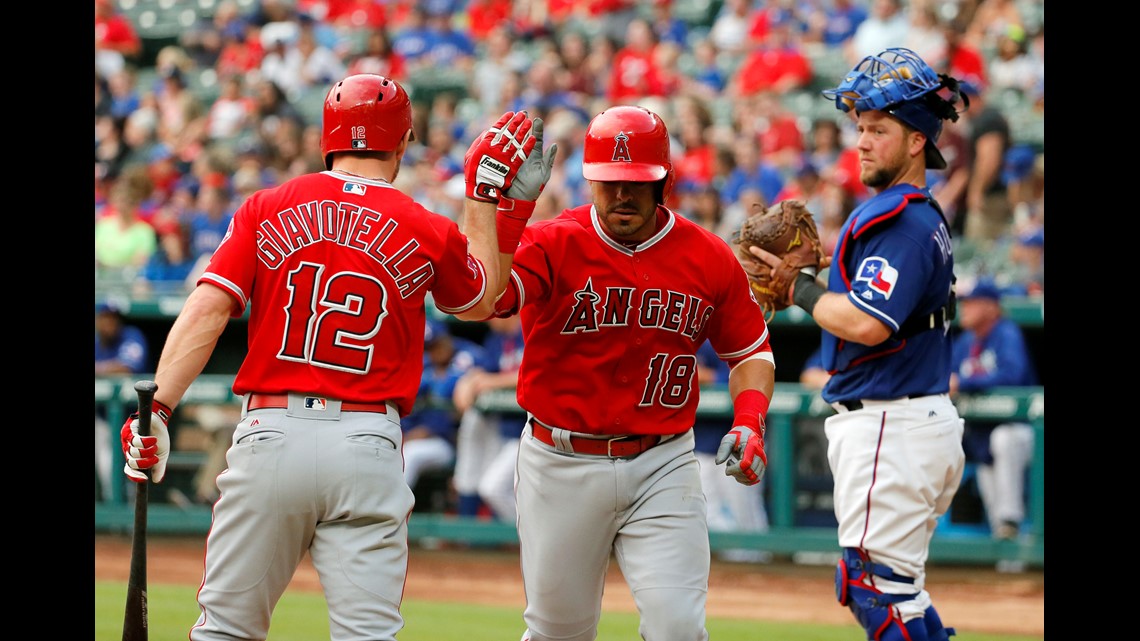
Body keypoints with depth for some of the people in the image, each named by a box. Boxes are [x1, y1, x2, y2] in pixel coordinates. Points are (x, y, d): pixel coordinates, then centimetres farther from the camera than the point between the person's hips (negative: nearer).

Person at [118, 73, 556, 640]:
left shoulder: (266, 210, 5)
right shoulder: (429, 233, 5)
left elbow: (207, 310, -5)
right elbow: (480, 301, 25)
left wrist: (158, 406, -8)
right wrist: (484, 195, 30)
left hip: (268, 433, 1)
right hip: (367, 445, -1)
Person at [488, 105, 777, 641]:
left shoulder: (710, 258, -1)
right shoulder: (551, 245, -10)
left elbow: (750, 351, 12)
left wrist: (749, 421, -6)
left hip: (664, 466, 1)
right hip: (563, 466, -1)